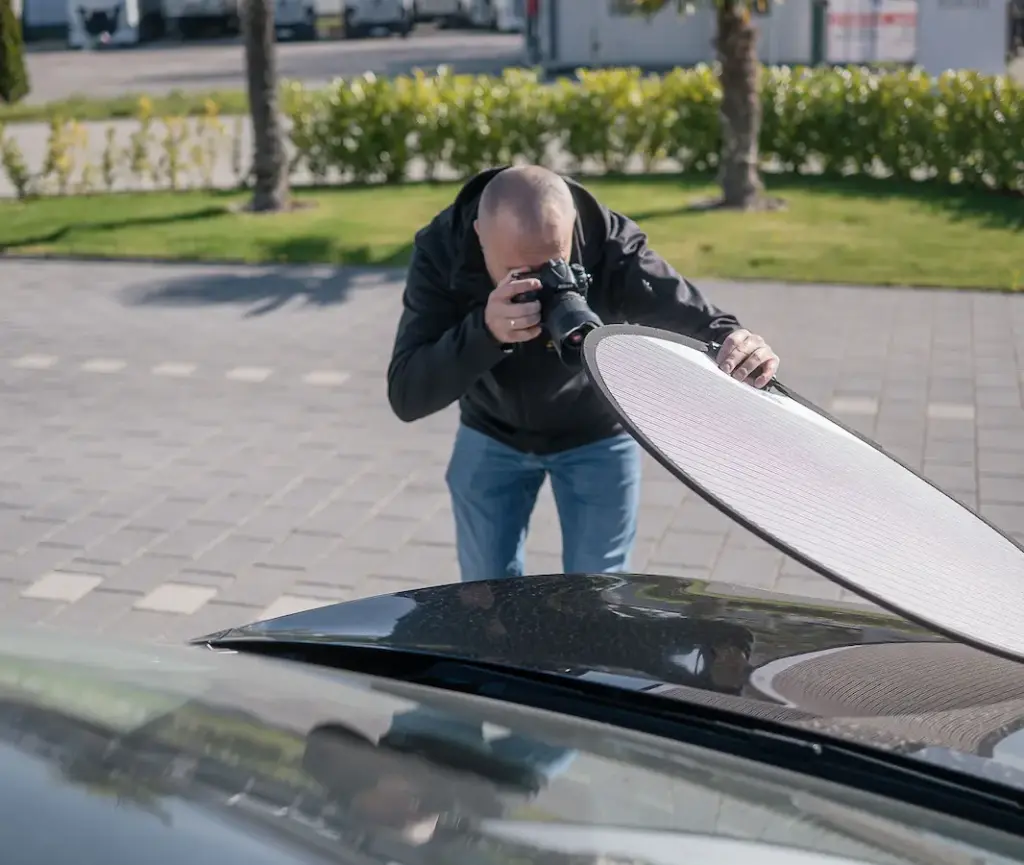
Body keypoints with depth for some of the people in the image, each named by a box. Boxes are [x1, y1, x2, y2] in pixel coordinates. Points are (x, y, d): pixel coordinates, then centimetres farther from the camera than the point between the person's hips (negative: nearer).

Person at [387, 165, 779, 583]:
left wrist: (734, 346, -59)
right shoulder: (441, 250, -29)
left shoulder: (612, 246, -31)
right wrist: (484, 332, -51)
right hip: (491, 435, 1)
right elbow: (407, 396, -33)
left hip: (597, 435, -1)